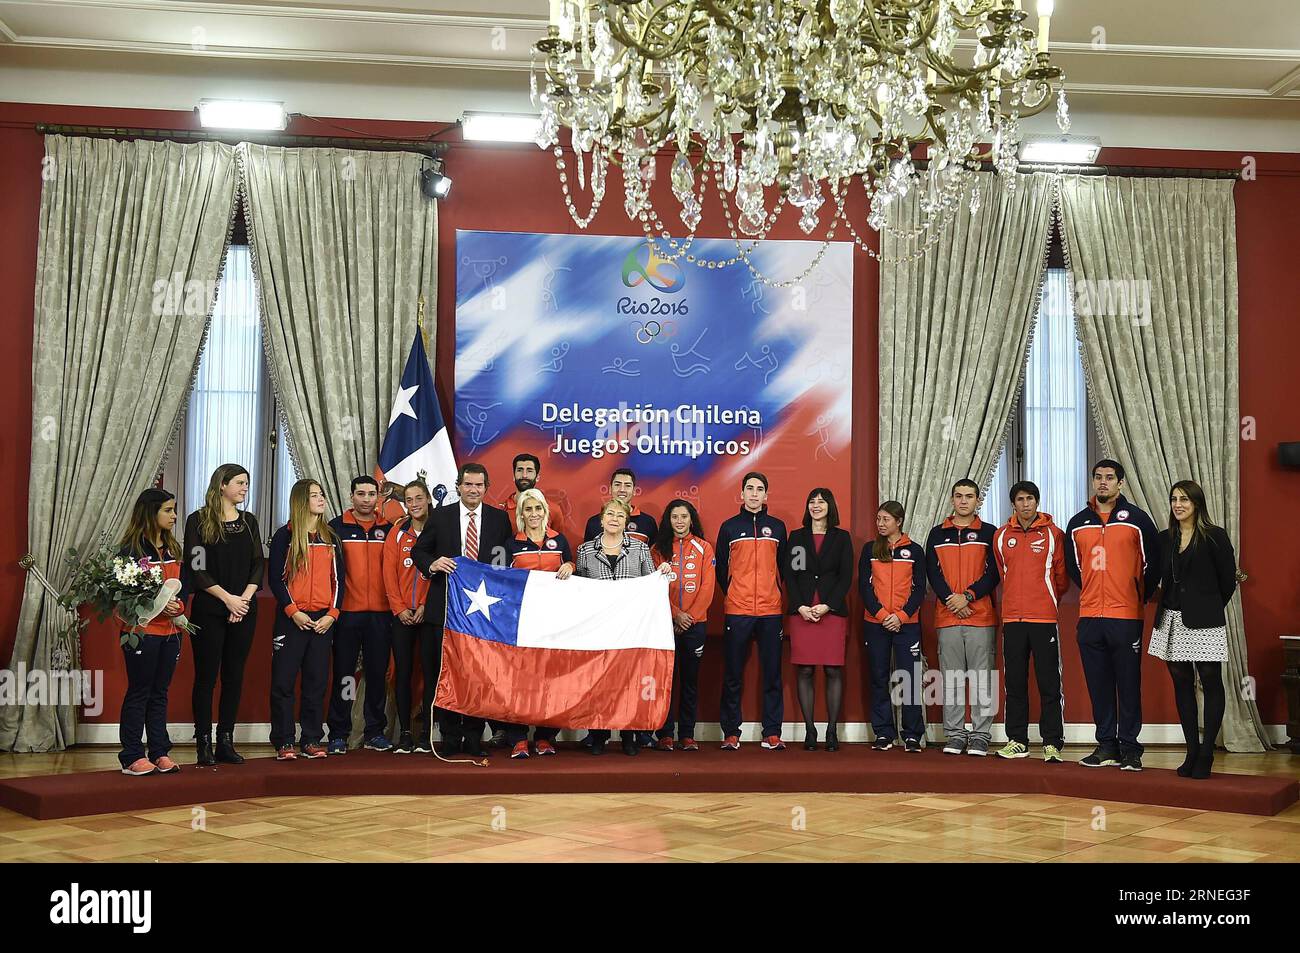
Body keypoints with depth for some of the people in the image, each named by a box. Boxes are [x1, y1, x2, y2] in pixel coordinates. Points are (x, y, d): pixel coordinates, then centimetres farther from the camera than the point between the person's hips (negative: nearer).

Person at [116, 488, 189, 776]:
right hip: (142, 631, -6)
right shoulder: (130, 549, -8)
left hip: (171, 631, 6)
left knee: (160, 693, 10)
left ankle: (160, 753, 15)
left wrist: (178, 605, -7)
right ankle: (132, 758, 4)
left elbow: (183, 585, 13)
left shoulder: (173, 549, 14)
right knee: (138, 693, -1)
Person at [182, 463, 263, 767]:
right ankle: (204, 744, 5)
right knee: (206, 676, -1)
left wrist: (245, 598, -7)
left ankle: (226, 742, 11)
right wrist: (228, 598, -13)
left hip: (244, 610, 4)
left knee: (234, 676, 5)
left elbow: (258, 564, 8)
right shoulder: (199, 520, -2)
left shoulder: (249, 521, 12)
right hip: (209, 610, -4)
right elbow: (197, 568, -8)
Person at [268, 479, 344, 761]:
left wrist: (332, 614, -1)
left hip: (323, 619, 4)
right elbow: (275, 578, -3)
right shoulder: (285, 535, 0)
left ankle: (311, 740, 11)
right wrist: (293, 612, -12)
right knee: (283, 681, -3)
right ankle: (284, 742, 3)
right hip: (292, 618, -4)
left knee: (317, 682, 5)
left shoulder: (331, 537, 12)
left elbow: (339, 579, 11)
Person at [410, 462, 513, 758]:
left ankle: (474, 738, 11)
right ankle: (450, 738, 12)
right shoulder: (440, 516, 5)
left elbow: (508, 560, 7)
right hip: (447, 607, 0)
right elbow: (418, 550, 7)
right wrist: (432, 564, -14)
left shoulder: (500, 518, 6)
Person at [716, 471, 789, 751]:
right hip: (737, 611, -1)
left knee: (772, 673, 2)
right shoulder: (729, 527, 6)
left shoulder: (777, 527, 10)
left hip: (770, 611, 1)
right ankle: (731, 733, 7)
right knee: (733, 674, 1)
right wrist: (731, 595, 8)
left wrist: (778, 595, 9)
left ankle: (772, 733, 8)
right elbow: (721, 568, 11)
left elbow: (784, 567, 15)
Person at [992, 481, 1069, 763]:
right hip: (1012, 617, 3)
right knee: (1015, 683, 7)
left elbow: (1062, 576, 6)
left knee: (1049, 684, -2)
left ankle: (1052, 743, 3)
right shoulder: (1001, 536, 9)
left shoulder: (1053, 534, 0)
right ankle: (1017, 741, 14)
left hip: (1045, 618, -3)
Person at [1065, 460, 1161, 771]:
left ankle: (1130, 749, 5)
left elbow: (1152, 563, 4)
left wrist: (1140, 597, 6)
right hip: (1089, 617, 4)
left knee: (1128, 685, -1)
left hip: (1126, 617, -4)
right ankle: (1106, 746, 14)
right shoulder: (1077, 523, 11)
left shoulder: (1136, 519, 0)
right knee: (1098, 686, 7)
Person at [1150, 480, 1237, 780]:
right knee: (1182, 686, 7)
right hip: (1172, 622, 5)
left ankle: (1206, 755, 4)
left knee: (1211, 685, -1)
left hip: (1203, 623, -5)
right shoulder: (1165, 539, 10)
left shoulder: (1215, 536, -4)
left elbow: (1228, 581, 0)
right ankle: (1192, 752, 14)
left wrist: (1208, 609, 8)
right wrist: (1168, 607, 11)